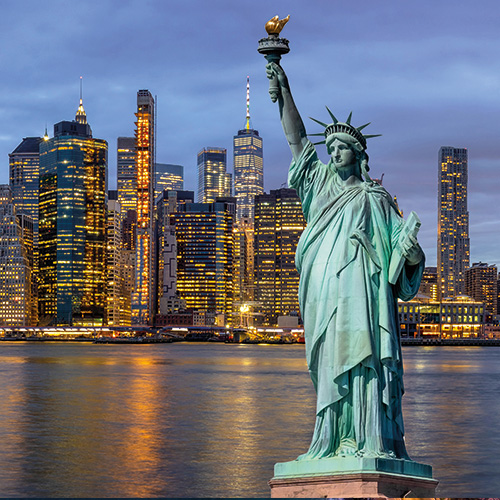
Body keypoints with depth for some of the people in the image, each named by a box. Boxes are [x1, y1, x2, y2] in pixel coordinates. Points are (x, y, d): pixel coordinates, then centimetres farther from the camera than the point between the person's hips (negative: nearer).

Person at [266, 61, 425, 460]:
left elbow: (407, 252, 7)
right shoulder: (321, 182, 21)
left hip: (361, 295, -4)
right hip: (323, 297, 4)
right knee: (331, 367, 2)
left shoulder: (375, 199, 10)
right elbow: (296, 137, 19)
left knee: (362, 362, -13)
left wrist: (412, 252, -16)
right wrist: (284, 90, 14)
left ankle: (372, 444, -15)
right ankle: (334, 443, 3)